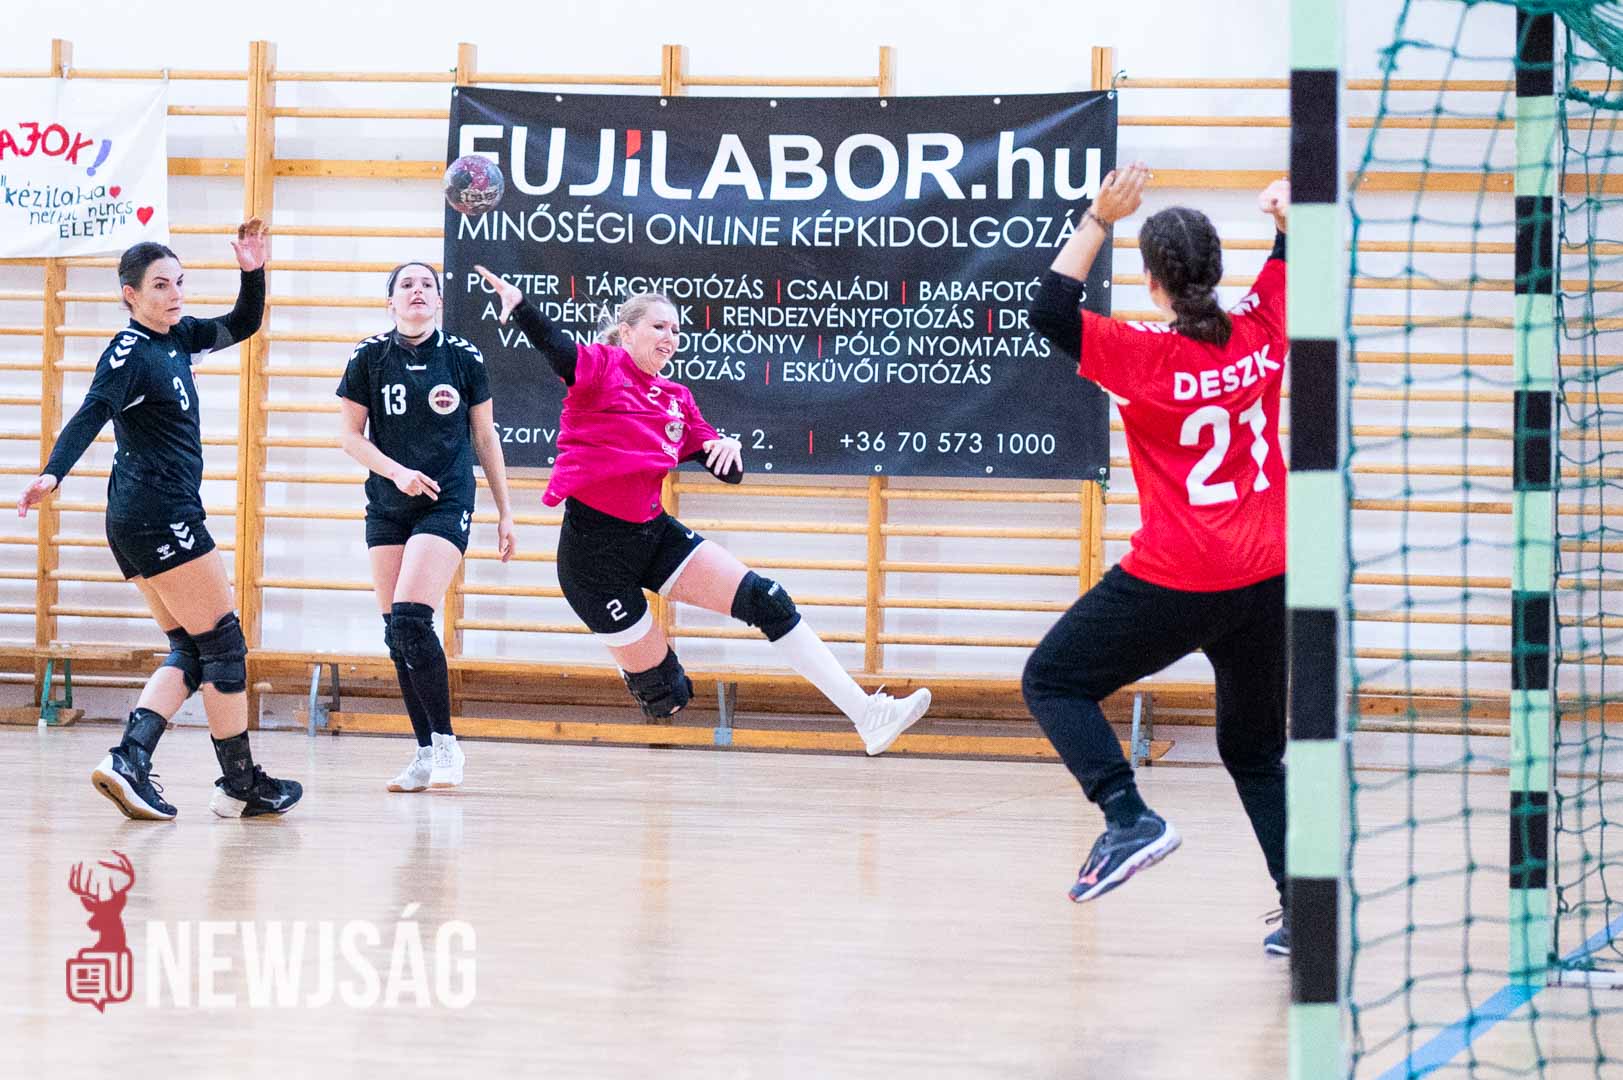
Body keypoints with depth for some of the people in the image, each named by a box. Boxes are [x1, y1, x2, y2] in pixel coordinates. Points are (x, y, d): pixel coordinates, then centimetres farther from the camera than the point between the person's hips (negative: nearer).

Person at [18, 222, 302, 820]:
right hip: (161, 513, -10)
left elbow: (241, 326, 24)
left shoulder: (176, 338, 13)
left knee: (191, 652, 6)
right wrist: (52, 473, -40)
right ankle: (240, 783, 4)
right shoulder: (129, 353, -13)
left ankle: (129, 758, -7)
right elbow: (90, 416, -25)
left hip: (141, 522, 10)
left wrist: (253, 272, 6)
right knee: (223, 641, -3)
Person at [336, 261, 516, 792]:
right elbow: (350, 434, 4)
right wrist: (396, 471, -12)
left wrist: (505, 511, 8)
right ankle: (427, 752, 11)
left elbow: (485, 437, 8)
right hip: (387, 506, 3)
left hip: (447, 504, -3)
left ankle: (445, 743, -7)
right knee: (396, 632, 2)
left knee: (410, 619, -18)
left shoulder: (464, 357, 0)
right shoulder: (369, 357, 1)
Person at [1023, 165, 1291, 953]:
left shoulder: (1147, 356, -13)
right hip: (1267, 578, 6)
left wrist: (1098, 221, -10)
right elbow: (1291, 267, 21)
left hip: (1175, 583, -6)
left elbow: (1049, 313, -9)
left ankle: (1129, 818, -11)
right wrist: (1286, 215, 39)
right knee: (1254, 750, 18)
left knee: (1053, 681, 9)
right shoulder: (1260, 334, 1)